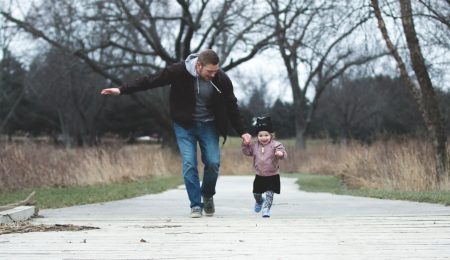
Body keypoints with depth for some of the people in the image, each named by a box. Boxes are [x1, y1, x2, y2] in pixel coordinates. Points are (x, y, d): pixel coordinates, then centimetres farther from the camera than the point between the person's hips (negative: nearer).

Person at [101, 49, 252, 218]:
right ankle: (196, 205, 0)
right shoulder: (180, 71, -22)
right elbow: (151, 80, -13)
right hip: (184, 125, -1)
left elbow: (232, 107, -1)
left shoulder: (221, 80, -16)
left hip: (208, 126, 1)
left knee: (213, 162, -9)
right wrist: (122, 90, -14)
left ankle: (207, 196, 19)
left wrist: (242, 132, 1)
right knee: (189, 164, -11)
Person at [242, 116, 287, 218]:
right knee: (256, 193, 17)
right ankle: (259, 202, 48)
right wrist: (246, 144, -6)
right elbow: (247, 152, 11)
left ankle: (266, 209, 3)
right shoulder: (255, 145, 1)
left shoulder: (275, 145, -14)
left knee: (269, 193, -9)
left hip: (272, 176, -5)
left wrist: (280, 153, -50)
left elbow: (283, 152, -26)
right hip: (259, 176, 5)